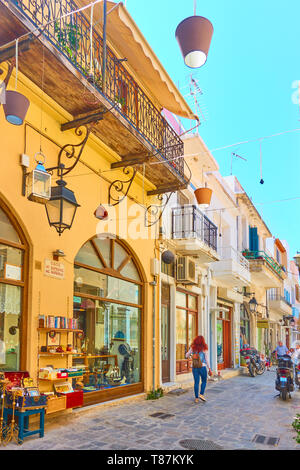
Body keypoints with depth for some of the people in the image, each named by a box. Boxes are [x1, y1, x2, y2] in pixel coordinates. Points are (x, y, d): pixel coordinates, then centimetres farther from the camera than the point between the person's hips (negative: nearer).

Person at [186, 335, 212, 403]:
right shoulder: (204, 349, -6)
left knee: (196, 382, 8)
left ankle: (196, 398, 10)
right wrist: (209, 369, -3)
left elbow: (187, 356, 11)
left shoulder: (193, 348, 1)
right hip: (202, 366, -2)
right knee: (204, 381, 15)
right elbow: (207, 359, -8)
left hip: (194, 367, 3)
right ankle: (201, 394, 2)